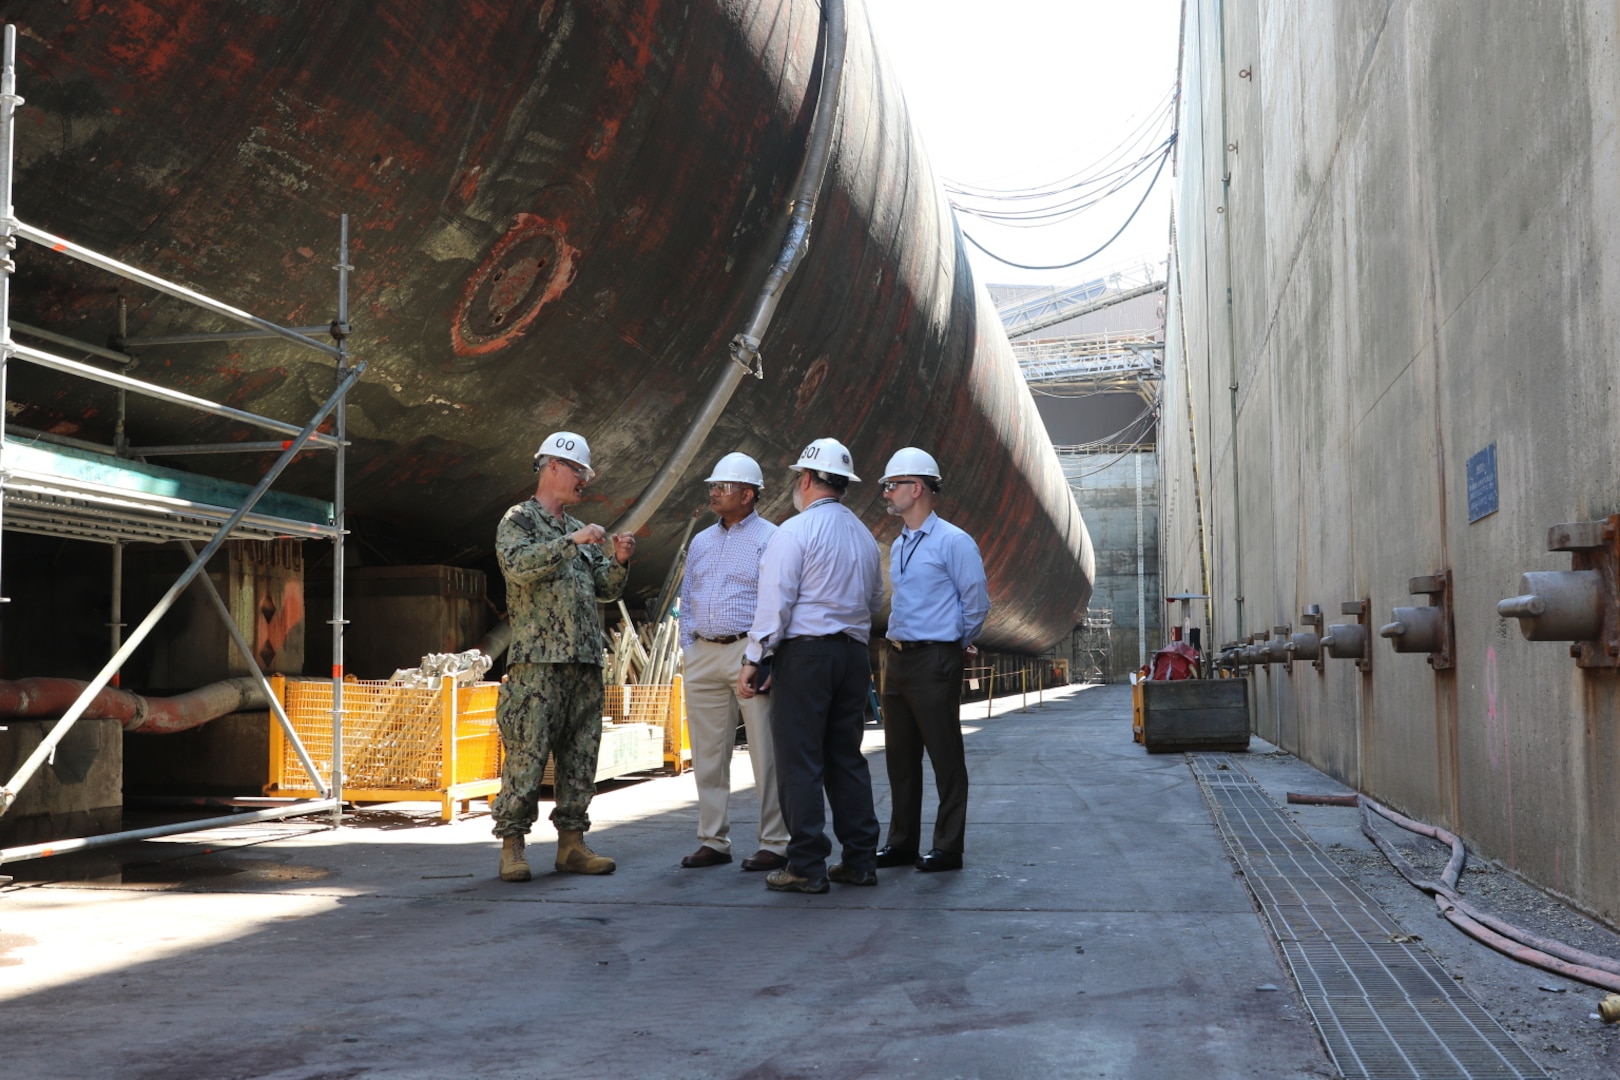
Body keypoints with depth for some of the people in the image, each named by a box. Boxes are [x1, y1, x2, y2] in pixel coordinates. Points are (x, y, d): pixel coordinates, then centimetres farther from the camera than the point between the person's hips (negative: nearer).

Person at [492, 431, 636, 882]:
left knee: (580, 756, 6)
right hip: (537, 660, -7)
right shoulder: (518, 520, 2)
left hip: (585, 660, 7)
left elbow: (606, 589, 21)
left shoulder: (579, 531, 23)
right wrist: (572, 542, -19)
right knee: (527, 754, -8)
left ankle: (571, 843, 12)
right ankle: (512, 845, -2)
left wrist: (619, 561, 2)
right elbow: (519, 565, -18)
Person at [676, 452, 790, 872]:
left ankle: (775, 844, 3)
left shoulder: (769, 539, -2)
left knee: (766, 754, -4)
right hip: (703, 657, 6)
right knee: (708, 754, 9)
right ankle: (713, 841, 17)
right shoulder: (701, 542, 18)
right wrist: (688, 648, 11)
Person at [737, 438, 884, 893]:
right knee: (847, 758, 12)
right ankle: (859, 859, 14)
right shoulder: (864, 535, 14)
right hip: (854, 653, 7)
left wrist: (753, 659, -9)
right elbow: (875, 602, 22)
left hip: (805, 651, -7)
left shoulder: (795, 531, -9)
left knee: (800, 760, -3)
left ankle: (807, 866, -3)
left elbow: (775, 602, -13)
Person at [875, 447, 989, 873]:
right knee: (900, 757, 11)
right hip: (897, 658, 8)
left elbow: (976, 603, -6)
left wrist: (959, 644, 4)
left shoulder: (953, 542, -10)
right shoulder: (898, 546, 15)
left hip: (934, 661, -8)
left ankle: (948, 849, 4)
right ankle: (902, 842, 20)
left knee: (945, 758, -2)